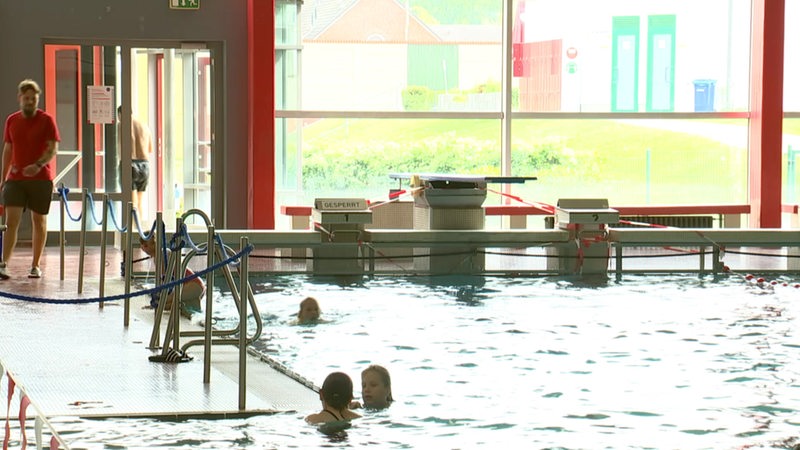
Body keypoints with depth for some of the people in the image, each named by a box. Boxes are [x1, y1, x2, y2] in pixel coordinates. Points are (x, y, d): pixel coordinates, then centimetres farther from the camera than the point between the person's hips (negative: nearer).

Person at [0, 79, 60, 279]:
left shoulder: (46, 120, -3)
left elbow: (53, 149, -9)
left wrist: (38, 165, -27)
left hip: (41, 179, -2)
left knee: (39, 221, 5)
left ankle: (35, 265, 13)